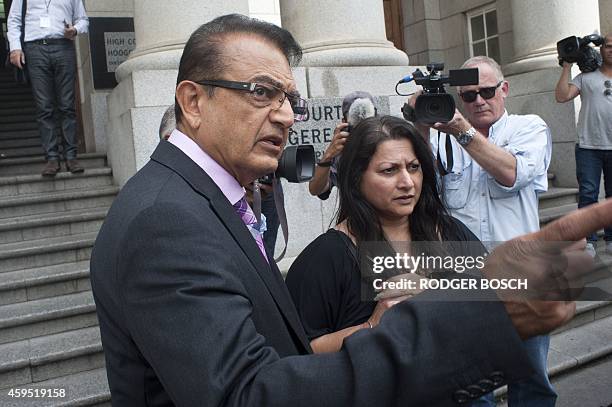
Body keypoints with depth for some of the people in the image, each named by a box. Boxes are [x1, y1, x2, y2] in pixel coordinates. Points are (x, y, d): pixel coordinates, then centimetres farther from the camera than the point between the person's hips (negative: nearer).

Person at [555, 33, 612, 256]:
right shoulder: (586, 77, 7)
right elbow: (561, 96, -3)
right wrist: (567, 67, -2)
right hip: (588, 147, -2)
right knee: (588, 193, -4)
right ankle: (588, 241, 0)